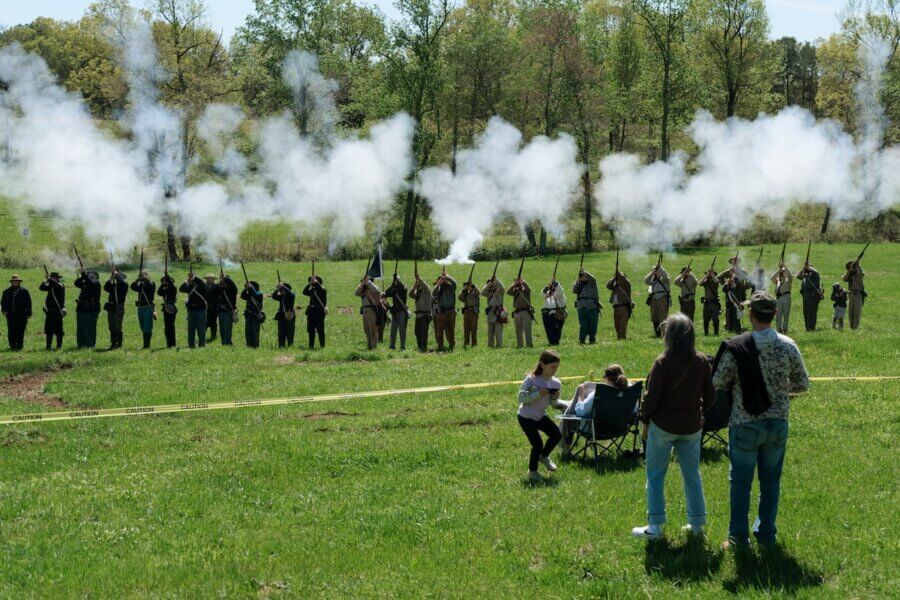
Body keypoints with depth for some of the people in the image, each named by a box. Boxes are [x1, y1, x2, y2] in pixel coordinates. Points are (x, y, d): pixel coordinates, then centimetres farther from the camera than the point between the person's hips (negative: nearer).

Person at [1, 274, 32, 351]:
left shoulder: (24, 291, 5)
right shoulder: (6, 291, 11)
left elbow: (28, 303, 5)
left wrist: (28, 314, 1)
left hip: (21, 315, -2)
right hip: (10, 315, 2)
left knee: (20, 332, -1)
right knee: (11, 332, 0)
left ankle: (19, 346, 5)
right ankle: (12, 346, 7)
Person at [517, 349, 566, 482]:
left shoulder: (555, 383, -5)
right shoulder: (531, 379, -21)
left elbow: (552, 404, 6)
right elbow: (521, 398, -23)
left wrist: (556, 399, -17)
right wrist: (538, 394, -31)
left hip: (540, 416, 6)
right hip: (526, 417, -6)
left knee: (557, 435, -7)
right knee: (537, 444, -9)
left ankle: (544, 456, 23)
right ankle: (532, 471, 16)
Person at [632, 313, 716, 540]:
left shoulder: (662, 362, -15)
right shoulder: (702, 362, -2)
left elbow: (651, 396, -13)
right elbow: (710, 396, 4)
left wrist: (644, 420, 1)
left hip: (663, 425, -4)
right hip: (692, 426, 4)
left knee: (655, 475, 7)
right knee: (692, 475, 15)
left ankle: (655, 526, 7)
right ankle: (697, 524, 20)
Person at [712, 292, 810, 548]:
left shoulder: (736, 348, -18)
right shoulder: (788, 346, -9)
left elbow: (717, 382, -9)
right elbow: (802, 384, 1)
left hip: (745, 424, -2)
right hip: (778, 423, 3)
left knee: (741, 481, 11)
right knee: (771, 480, 16)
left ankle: (739, 536, 18)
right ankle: (766, 533, 25)